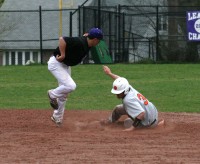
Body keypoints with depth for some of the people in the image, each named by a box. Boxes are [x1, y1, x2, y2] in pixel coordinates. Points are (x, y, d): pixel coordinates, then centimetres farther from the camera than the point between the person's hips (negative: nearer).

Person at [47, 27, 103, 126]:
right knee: (70, 86, -23)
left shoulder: (87, 42, -4)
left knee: (64, 92, 15)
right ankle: (53, 94, 4)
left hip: (66, 65, 10)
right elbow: (62, 39, -36)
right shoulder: (79, 42, -30)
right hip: (56, 63, -10)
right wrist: (62, 55, -30)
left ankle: (57, 118, 28)